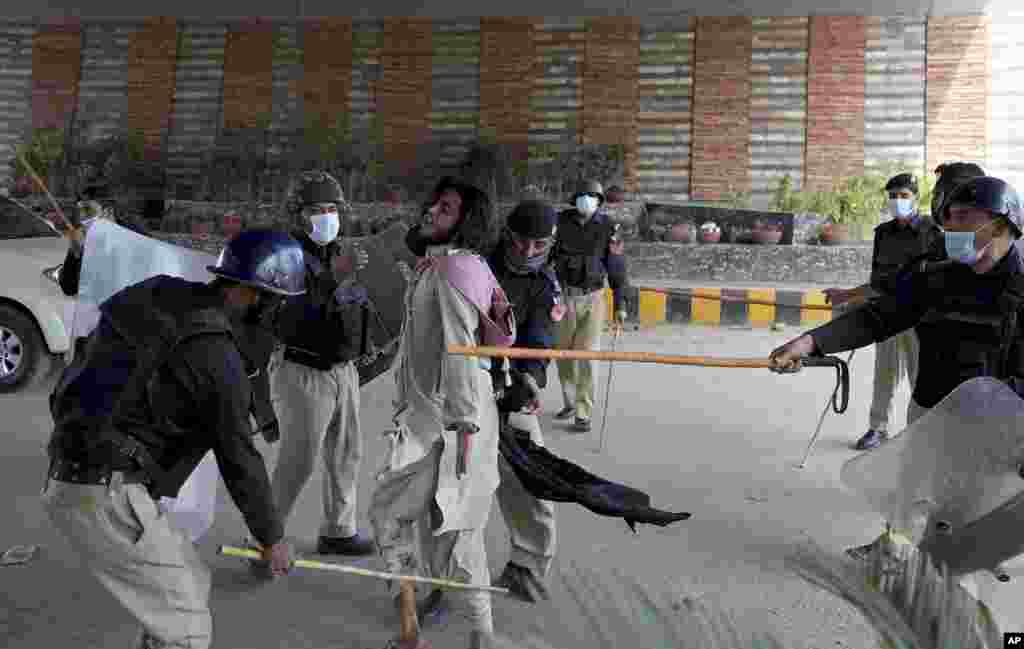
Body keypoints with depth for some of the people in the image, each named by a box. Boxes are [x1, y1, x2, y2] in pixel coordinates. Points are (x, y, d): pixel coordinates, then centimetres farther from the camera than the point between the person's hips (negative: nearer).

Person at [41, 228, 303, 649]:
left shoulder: (160, 296, 7)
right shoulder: (218, 356, -18)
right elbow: (238, 458, -11)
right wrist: (271, 537, 3)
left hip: (75, 480, 9)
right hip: (105, 497, -9)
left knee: (191, 588, 20)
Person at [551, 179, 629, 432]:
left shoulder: (607, 228, -2)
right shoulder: (561, 222, 0)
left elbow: (617, 268, 1)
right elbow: (546, 253, 4)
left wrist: (620, 305, -1)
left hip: (592, 299, -2)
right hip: (564, 297, 2)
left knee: (587, 356, -6)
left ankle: (583, 414, 2)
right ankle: (570, 403, 30)